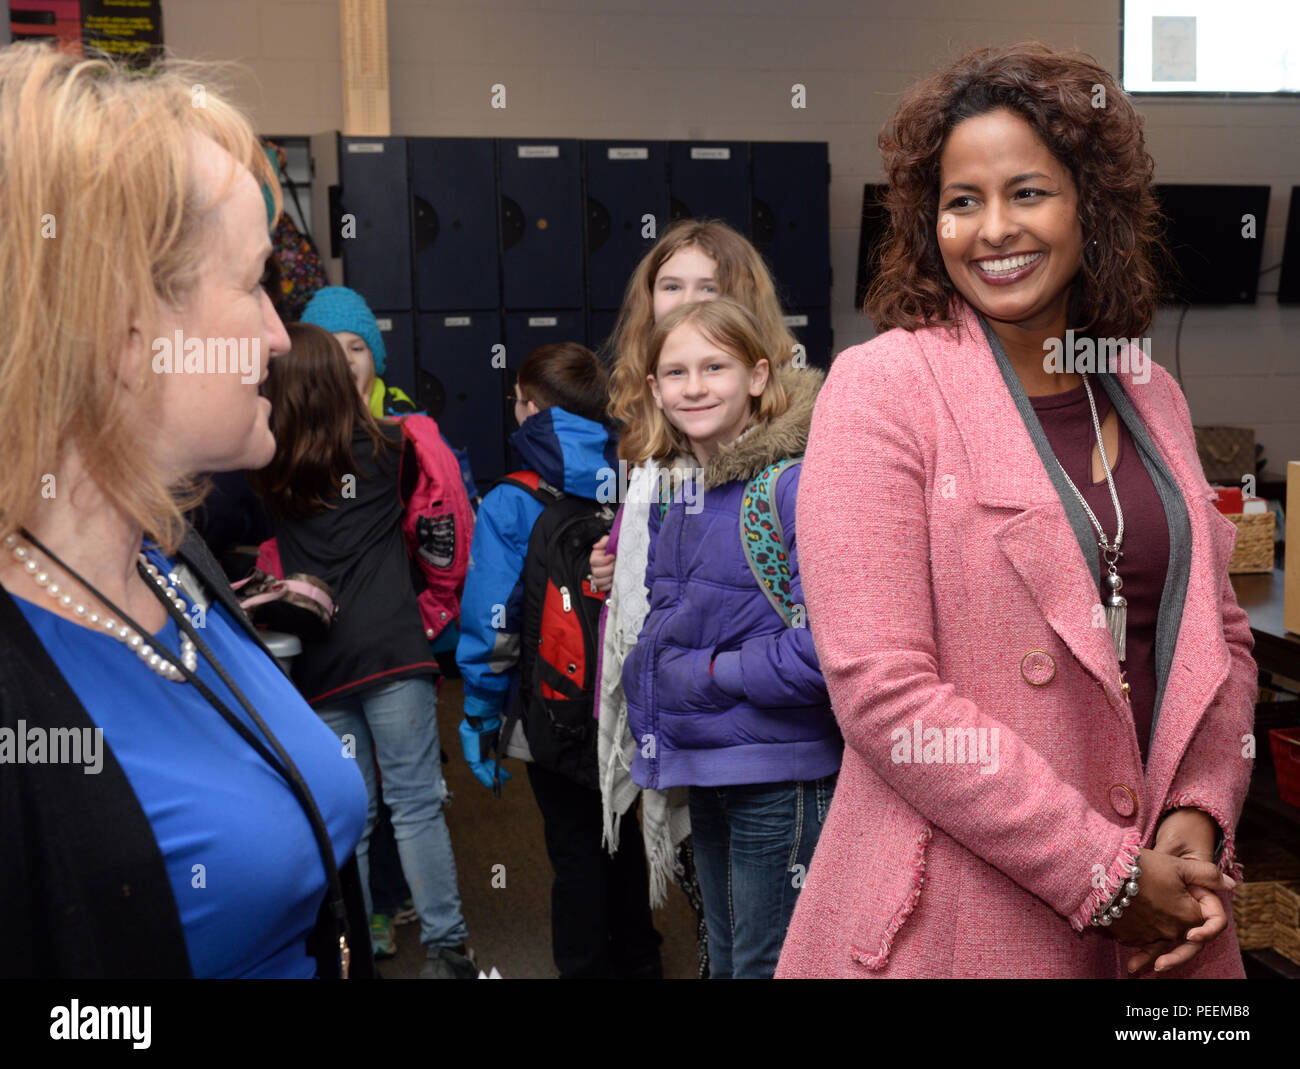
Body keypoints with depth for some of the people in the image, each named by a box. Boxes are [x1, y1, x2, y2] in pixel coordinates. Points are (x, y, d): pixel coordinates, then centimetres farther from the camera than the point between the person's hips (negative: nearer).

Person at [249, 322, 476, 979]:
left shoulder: (265, 466, 5)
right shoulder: (387, 447, 4)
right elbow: (439, 508, 20)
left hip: (317, 660, 2)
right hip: (391, 647, -2)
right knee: (415, 801, 1)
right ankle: (442, 946, 4)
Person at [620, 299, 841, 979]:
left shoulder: (798, 483, -18)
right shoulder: (671, 495, 7)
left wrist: (718, 670, -17)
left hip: (781, 772, -8)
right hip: (703, 769, 8)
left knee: (768, 964, 7)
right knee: (725, 960, 24)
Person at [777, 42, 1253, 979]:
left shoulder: (1150, 394, 6)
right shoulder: (879, 389, -12)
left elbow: (1220, 634, 11)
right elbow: (880, 690, -19)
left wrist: (1200, 815, -6)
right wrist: (1105, 873, -15)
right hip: (957, 922, -5)